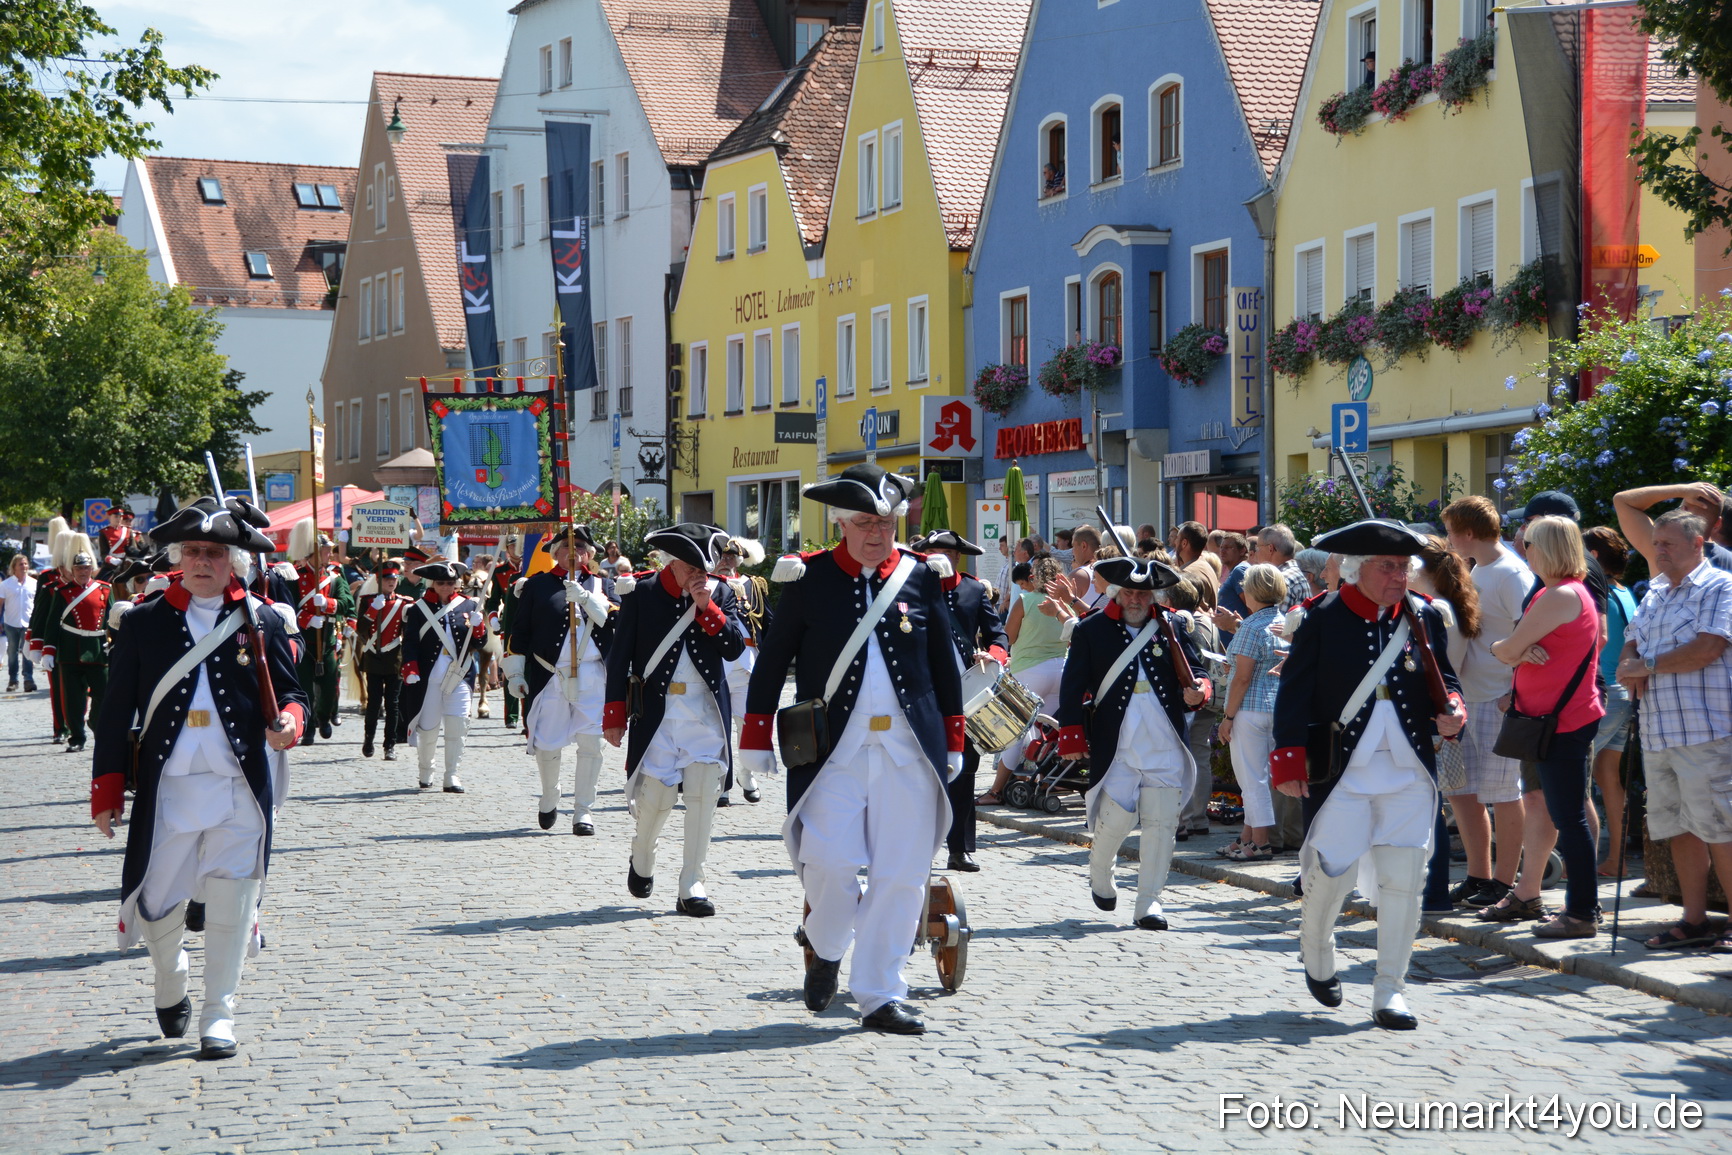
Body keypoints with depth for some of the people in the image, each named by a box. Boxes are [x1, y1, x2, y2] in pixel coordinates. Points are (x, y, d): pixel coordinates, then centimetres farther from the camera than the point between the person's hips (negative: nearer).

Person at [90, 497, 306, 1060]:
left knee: (231, 906, -2)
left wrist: (289, 721, -16)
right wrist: (107, 788, 2)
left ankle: (218, 1016, 11)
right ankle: (170, 987, 35)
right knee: (156, 906, 6)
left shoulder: (262, 622, 5)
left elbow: (290, 692, 8)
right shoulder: (145, 621, 4)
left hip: (240, 792, 0)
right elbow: (117, 710, 6)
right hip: (166, 789, 1)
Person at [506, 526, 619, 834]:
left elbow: (618, 618, -5)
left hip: (592, 678, 0)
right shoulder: (537, 585, 10)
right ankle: (549, 800, 28)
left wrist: (585, 598, -17)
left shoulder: (603, 585, 13)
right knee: (546, 746, 1)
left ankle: (583, 811, 5)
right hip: (549, 678, 0)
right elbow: (519, 631, 9)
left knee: (590, 744, -5)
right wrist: (515, 673, 3)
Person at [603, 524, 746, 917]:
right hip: (657, 710, -2)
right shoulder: (642, 594, 0)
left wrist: (706, 606, -12)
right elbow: (619, 657, 1)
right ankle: (641, 860, 27)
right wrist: (615, 715, -3)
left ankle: (691, 887, 2)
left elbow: (735, 647, -4)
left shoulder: (720, 593, 6)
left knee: (703, 796, -4)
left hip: (706, 713, 2)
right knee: (657, 796, -4)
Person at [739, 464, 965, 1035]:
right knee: (830, 862, -13)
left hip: (908, 750, 2)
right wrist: (756, 739, 6)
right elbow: (772, 661, 7)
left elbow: (945, 664, 14)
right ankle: (827, 950, 19)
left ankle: (880, 997, 9)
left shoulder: (922, 577, 6)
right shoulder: (808, 579, 1)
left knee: (902, 875, -1)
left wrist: (952, 743, 14)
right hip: (834, 746, -2)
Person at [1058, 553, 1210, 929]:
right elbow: (1073, 687, 0)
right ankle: (1099, 875, 29)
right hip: (1116, 748, -2)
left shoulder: (1171, 627, 9)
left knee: (1161, 823, -1)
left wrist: (1197, 691, -9)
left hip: (1166, 746, 2)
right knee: (1116, 818, -3)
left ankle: (1148, 903, 8)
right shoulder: (1091, 630, 2)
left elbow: (1193, 669, 14)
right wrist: (1071, 738, -7)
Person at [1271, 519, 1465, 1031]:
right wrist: (1289, 761, -10)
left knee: (1402, 881, -1)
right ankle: (1316, 955, 31)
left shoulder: (1425, 616, 7)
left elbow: (1443, 677, 16)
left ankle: (1389, 993, 8)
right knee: (1331, 872, -1)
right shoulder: (1323, 620, -3)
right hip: (1342, 772, -3)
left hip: (1410, 771, 3)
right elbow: (1294, 694, -3)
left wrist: (1450, 710, -6)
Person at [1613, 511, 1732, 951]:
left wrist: (1648, 666, -8)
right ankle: (1695, 921, 16)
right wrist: (1629, 667, -2)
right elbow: (1630, 645, 22)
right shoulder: (1654, 593, 20)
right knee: (1679, 827, 9)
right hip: (1658, 732, 8)